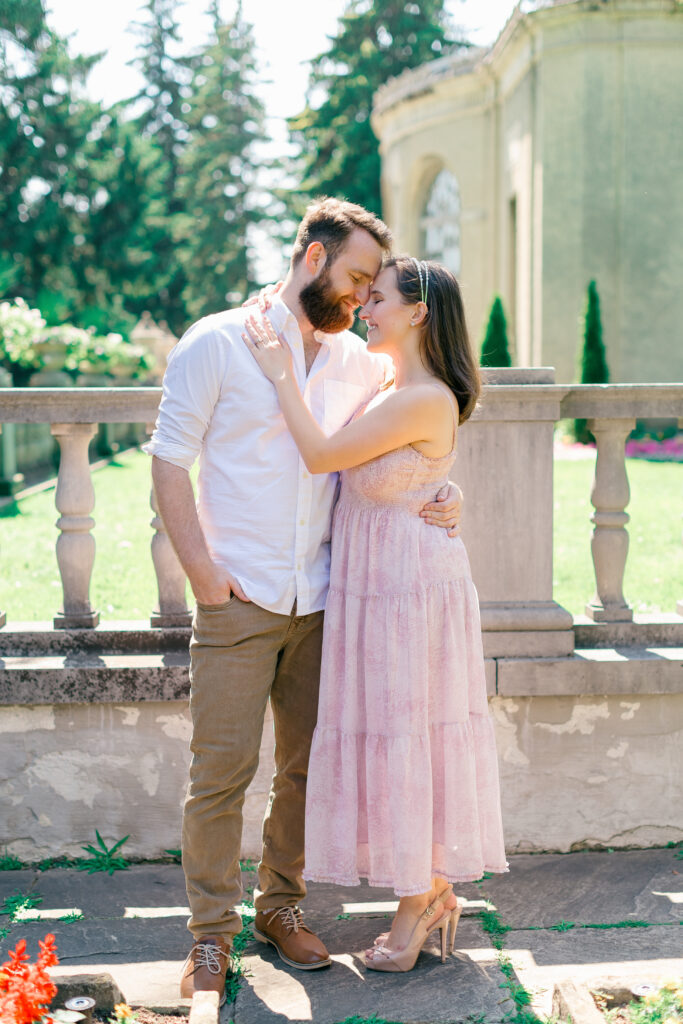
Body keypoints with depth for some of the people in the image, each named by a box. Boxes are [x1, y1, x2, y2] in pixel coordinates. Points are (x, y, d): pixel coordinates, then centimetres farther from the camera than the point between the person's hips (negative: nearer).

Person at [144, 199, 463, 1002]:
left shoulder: (362, 364, 10)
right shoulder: (218, 343, -2)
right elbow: (169, 460, -2)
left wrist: (438, 503, -3)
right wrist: (200, 568, -10)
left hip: (323, 601, 4)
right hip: (239, 598, -4)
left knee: (308, 767, 9)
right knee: (222, 769, -2)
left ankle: (281, 906, 27)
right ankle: (211, 934, 11)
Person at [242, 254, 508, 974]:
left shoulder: (425, 400, -18)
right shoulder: (391, 389, 12)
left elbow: (322, 456, -19)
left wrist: (282, 373, -12)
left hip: (408, 587, -9)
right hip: (373, 584, 9)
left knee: (404, 733, 0)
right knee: (392, 733, 14)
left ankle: (418, 903, 14)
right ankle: (434, 889, 25)